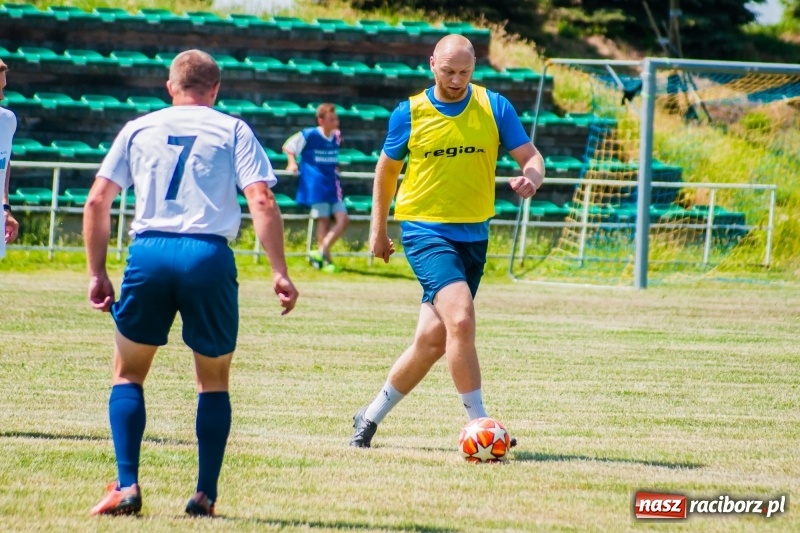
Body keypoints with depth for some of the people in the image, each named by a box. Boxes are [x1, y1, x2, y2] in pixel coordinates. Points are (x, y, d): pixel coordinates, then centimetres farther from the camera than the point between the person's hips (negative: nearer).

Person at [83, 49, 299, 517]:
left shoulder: (139, 129, 15)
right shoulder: (233, 131, 10)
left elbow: (97, 202, 10)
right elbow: (262, 203, -2)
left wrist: (97, 273, 14)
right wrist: (280, 273, -2)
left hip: (149, 252, 1)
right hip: (208, 255, -1)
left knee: (128, 373, 15)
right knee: (214, 380, 15)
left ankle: (126, 487, 2)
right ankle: (206, 494, 9)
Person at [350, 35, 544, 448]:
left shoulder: (495, 107, 1)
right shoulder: (410, 114, -1)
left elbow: (531, 158, 2)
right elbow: (387, 168, 14)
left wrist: (530, 179, -22)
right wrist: (378, 228, 15)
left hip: (473, 235, 3)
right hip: (426, 231, -3)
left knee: (433, 339, 3)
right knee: (461, 319, -23)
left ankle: (371, 416, 21)